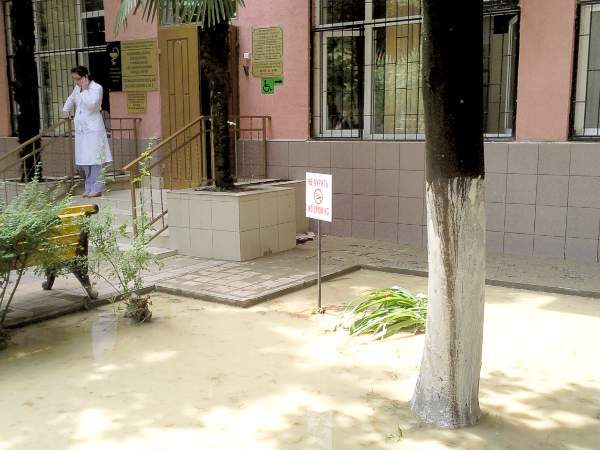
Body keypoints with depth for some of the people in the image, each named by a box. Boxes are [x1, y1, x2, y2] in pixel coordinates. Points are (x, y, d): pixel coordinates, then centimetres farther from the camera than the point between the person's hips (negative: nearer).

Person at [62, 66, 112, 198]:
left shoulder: (96, 88, -8)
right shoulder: (77, 88, 13)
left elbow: (91, 104, -22)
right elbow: (71, 99, 35)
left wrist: (85, 89, -17)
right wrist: (66, 110, 29)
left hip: (93, 128, -7)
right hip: (80, 128, 7)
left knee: (94, 159, -7)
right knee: (84, 161, 7)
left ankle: (97, 188, -3)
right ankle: (89, 188, 14)